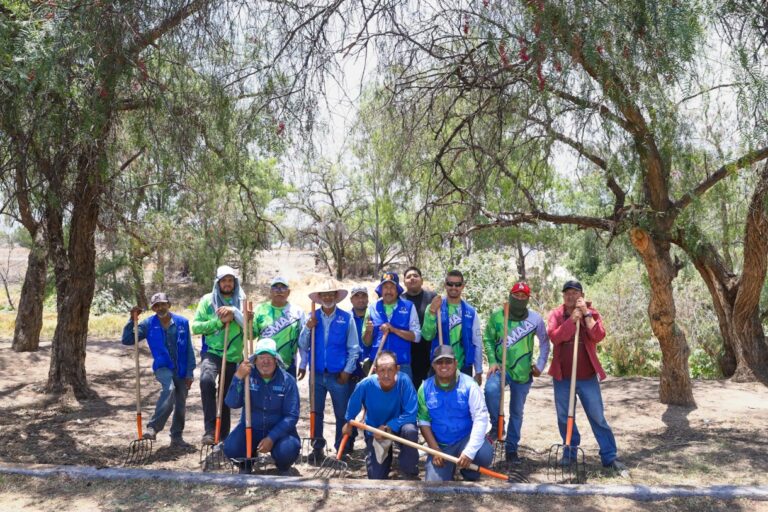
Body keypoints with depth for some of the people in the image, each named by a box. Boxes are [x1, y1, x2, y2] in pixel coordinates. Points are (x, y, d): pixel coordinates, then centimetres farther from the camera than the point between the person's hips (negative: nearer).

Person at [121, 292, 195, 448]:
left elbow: (189, 350, -1)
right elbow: (127, 340, -5)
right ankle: (153, 427, -28)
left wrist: (190, 373, -3)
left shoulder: (182, 322, -3)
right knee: (169, 389, -33)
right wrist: (132, 320, -16)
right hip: (163, 367, -2)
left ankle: (176, 437, 25)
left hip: (181, 370, 2)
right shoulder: (148, 324, -3)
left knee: (181, 405, 8)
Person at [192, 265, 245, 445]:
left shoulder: (241, 302, 6)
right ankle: (210, 429, -28)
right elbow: (196, 326, -4)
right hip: (212, 353, -3)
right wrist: (219, 322, -15)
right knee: (206, 380, -32)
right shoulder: (207, 300, 2)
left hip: (234, 357, 3)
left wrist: (234, 312, -18)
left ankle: (224, 436, 29)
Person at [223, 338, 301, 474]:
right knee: (231, 448, -26)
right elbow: (232, 404, -19)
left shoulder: (287, 380, -10)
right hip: (250, 428, 2)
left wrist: (271, 438, -23)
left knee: (288, 450, -32)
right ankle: (246, 463, 11)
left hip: (279, 430, -1)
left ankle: (283, 468, 7)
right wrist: (238, 378, -34)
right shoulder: (247, 376, -7)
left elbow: (292, 416, -12)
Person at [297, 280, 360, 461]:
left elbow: (353, 348, -1)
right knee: (316, 413, 10)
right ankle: (318, 448, 22)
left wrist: (348, 370, -7)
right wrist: (308, 328, -13)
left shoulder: (347, 318, -2)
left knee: (342, 414, 6)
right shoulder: (312, 317, 4)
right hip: (317, 374, 2)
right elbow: (302, 346, 2)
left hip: (339, 376, -2)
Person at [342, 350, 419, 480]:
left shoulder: (404, 381, -29)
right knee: (376, 477, -4)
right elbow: (352, 408, -4)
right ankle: (384, 453, 29)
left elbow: (410, 414, -27)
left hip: (398, 426, -1)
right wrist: (348, 424, 11)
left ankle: (409, 470, -10)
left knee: (410, 431, -36)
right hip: (374, 431, 1)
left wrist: (388, 427, -31)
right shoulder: (366, 384, -25)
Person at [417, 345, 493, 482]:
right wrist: (435, 449, -11)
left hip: (466, 438, -1)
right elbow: (423, 421, -1)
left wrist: (469, 451, -28)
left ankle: (470, 477, 4)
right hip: (440, 445, 2)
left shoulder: (469, 385, -12)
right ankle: (450, 467, 22)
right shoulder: (425, 388, -4)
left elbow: (480, 418, -18)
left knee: (484, 454, -33)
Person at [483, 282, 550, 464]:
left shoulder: (535, 318, -3)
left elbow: (544, 343, 7)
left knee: (517, 412, 10)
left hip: (522, 372, 1)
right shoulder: (497, 315, -5)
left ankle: (511, 449, 25)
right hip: (501, 366, -1)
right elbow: (488, 339, 2)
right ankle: (496, 426, -8)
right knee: (491, 389, -32)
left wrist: (540, 365, 3)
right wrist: (492, 361, -9)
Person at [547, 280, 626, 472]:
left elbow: (598, 336, -15)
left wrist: (586, 314, -17)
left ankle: (610, 456, 10)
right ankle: (570, 451, 26)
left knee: (598, 417, 3)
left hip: (587, 376, -1)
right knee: (564, 417, 10)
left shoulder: (591, 313, 1)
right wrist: (573, 318, -19)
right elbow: (554, 336, -16)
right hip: (562, 376, 1)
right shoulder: (555, 314, 1)